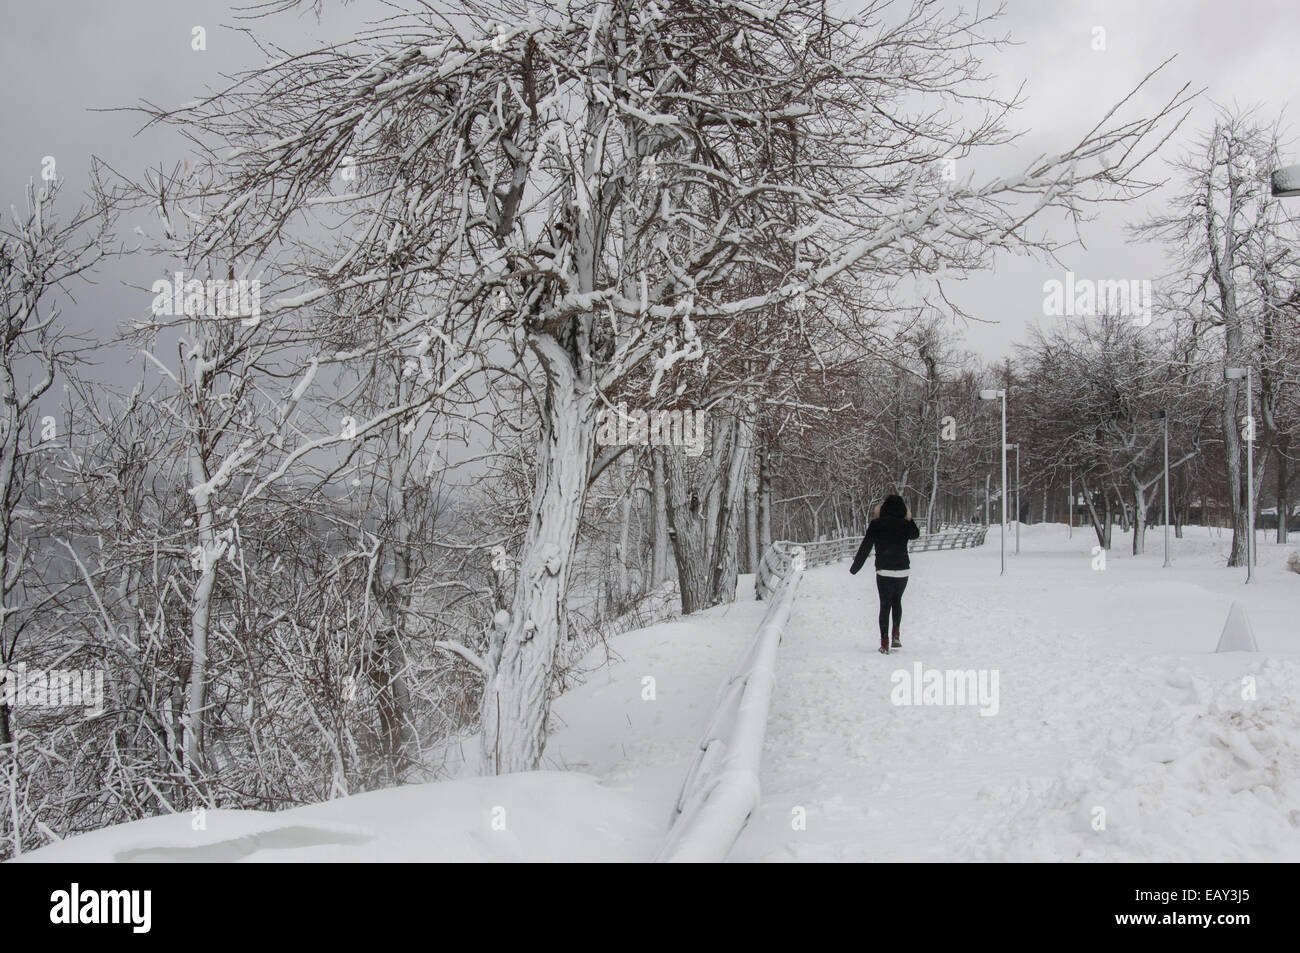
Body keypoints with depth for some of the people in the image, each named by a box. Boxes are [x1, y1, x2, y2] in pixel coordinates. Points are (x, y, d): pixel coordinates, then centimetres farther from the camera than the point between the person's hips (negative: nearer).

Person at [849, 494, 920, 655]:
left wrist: (855, 568, 7)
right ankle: (896, 634, 12)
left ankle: (884, 643, -1)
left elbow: (865, 548, -2)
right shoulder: (904, 525, 0)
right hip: (903, 571, 2)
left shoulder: (875, 525, -5)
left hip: (884, 572, -2)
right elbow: (916, 534, 24)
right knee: (897, 601, 23)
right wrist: (909, 519, 27)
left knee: (885, 605, 6)